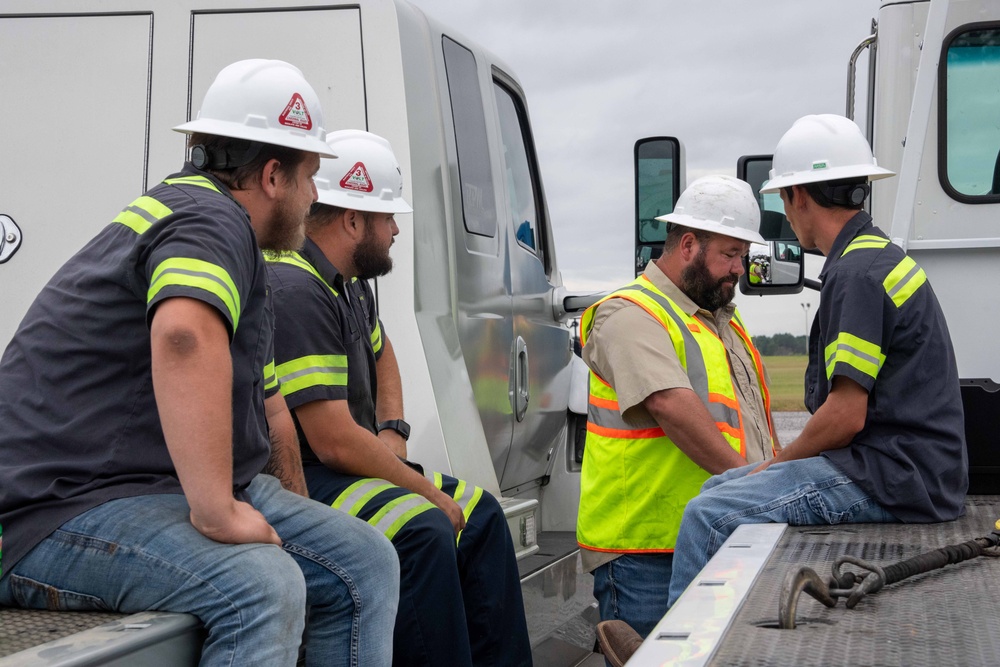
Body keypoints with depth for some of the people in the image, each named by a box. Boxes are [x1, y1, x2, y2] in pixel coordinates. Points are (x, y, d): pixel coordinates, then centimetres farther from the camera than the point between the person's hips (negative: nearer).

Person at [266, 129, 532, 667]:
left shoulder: (351, 284, 11)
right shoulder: (296, 292, -21)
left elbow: (381, 355, 34)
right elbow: (336, 442, -26)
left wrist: (392, 432, 14)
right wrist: (432, 493, -15)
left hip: (358, 470, 10)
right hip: (299, 479, -10)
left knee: (481, 514, 6)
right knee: (423, 531, -29)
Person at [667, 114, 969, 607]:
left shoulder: (857, 275, -16)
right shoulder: (883, 258, 18)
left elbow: (846, 415, -20)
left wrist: (774, 465, -3)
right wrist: (777, 466, 16)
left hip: (893, 477, -11)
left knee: (710, 516, -19)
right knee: (720, 487, 15)